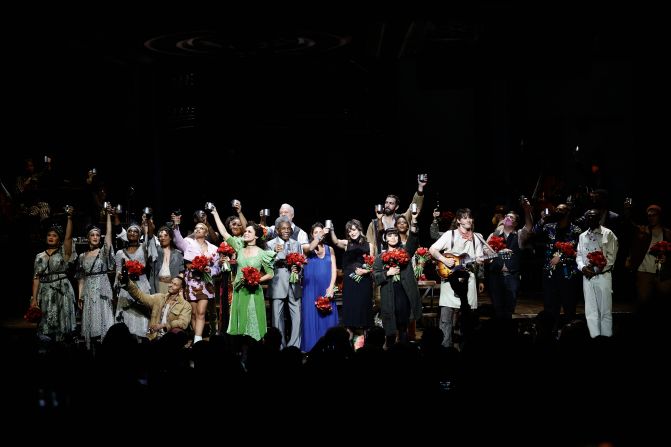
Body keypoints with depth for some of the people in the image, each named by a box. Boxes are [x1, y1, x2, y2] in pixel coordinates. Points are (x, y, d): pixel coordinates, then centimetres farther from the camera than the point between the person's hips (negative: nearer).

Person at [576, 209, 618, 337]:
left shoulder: (608, 234, -1)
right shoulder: (582, 236, 15)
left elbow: (611, 256, -7)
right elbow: (579, 255, 14)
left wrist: (596, 269, -14)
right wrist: (583, 267, -6)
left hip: (603, 276, -4)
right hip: (587, 277, 4)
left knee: (605, 310, -1)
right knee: (590, 311, 5)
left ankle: (606, 337, 5)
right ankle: (594, 337, 10)